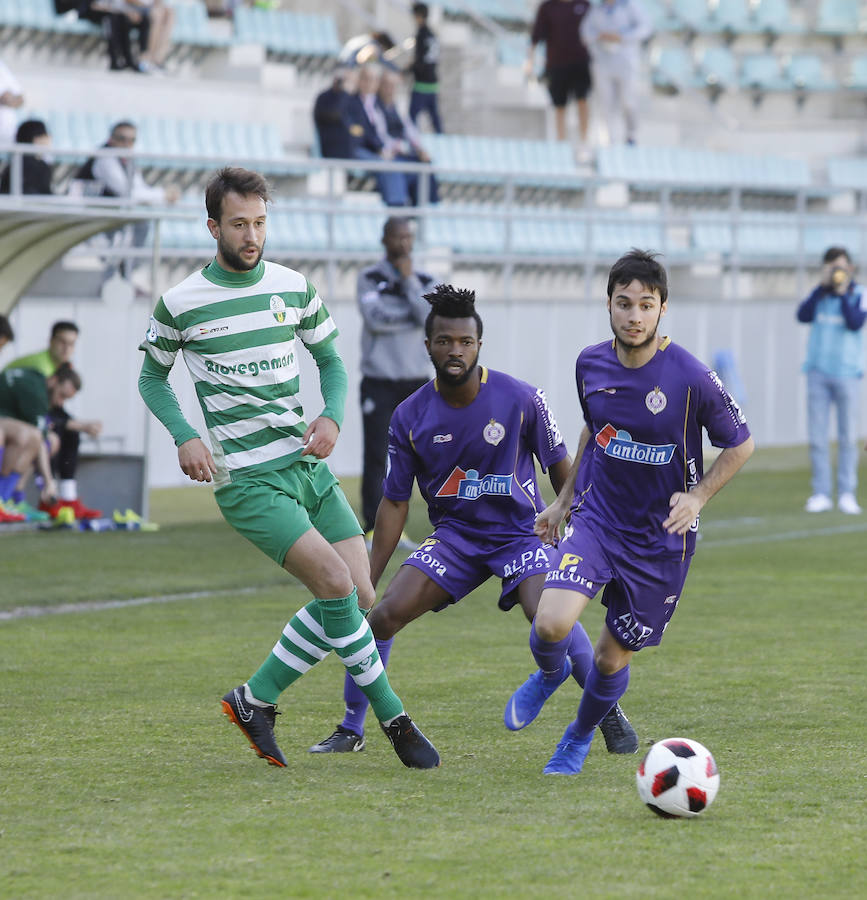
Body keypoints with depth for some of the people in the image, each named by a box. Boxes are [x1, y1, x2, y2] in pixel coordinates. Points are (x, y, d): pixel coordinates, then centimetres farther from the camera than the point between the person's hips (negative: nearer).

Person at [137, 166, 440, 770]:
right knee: (335, 581, -20)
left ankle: (256, 700, 13)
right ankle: (393, 719, -8)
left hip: (308, 466, 6)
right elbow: (153, 377, 11)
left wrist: (333, 418, -1)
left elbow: (331, 360, 18)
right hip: (247, 479, -5)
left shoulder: (295, 288, 7)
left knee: (359, 596, -3)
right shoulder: (180, 304, -4)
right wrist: (185, 437, -5)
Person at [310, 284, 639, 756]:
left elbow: (560, 468, 2)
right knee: (382, 616, -15)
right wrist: (366, 580, -1)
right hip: (454, 534, 3)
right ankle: (351, 730, 4)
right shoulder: (410, 417, -6)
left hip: (518, 531, -2)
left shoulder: (521, 399, -12)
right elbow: (395, 504, 2)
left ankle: (610, 715, -8)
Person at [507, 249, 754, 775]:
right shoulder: (591, 364, -3)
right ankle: (550, 674, 16)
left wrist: (697, 497, -16)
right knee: (552, 625, -22)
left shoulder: (691, 378, -17)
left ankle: (580, 736, 39)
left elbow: (741, 445, -4)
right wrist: (564, 500, 19)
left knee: (613, 658, 7)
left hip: (661, 539, -2)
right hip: (595, 520, 2)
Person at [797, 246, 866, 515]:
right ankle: (821, 493, 3)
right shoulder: (820, 293, 8)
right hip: (818, 371, 2)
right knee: (817, 437, -1)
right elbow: (803, 316, -8)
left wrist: (842, 292, -12)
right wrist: (823, 286, -11)